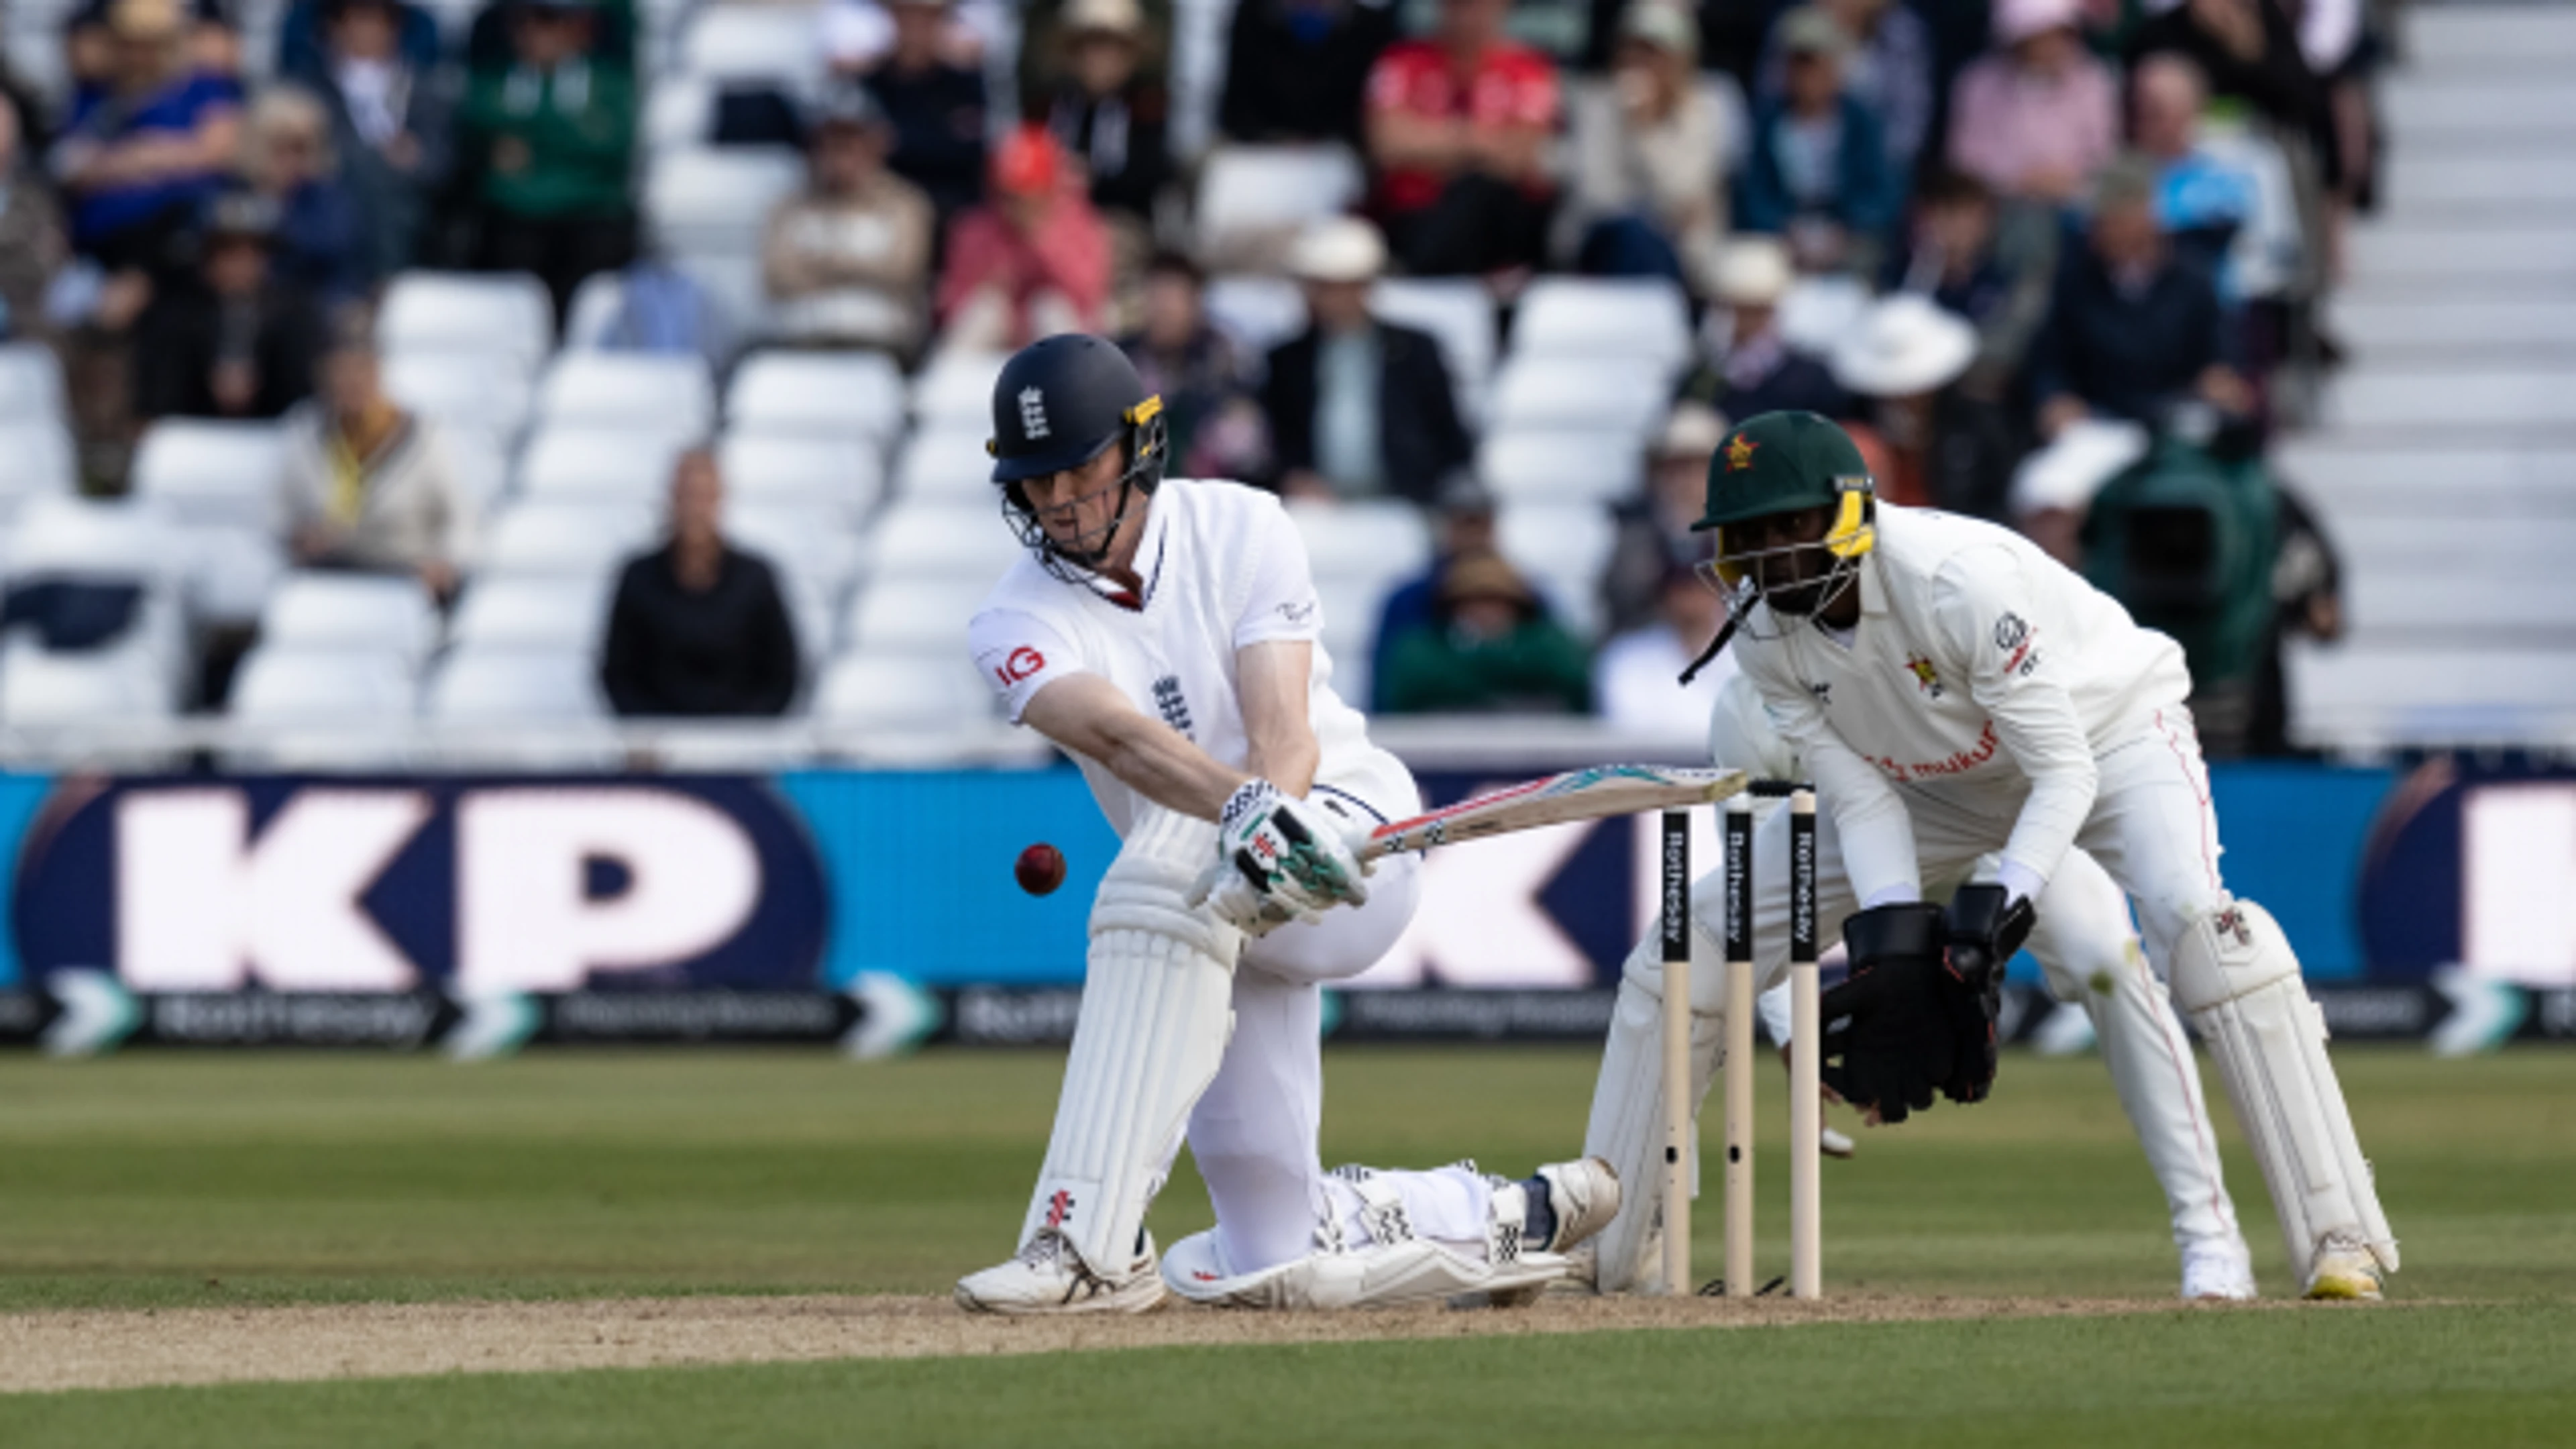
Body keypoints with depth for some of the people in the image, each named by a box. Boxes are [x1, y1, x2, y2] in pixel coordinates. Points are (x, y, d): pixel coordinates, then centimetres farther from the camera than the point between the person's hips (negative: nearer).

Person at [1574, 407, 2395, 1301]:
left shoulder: (1957, 582, -35)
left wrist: (2001, 910, -43)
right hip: (1930, 785, 6)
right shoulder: (1765, 634, -17)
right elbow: (1861, 796, -15)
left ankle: (2339, 1238, -33)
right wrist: (1893, 946, -31)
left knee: (2194, 918, -35)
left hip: (2104, 733, -6)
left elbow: (2065, 773, -31)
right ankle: (1592, 1251, 6)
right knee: (1689, 949, -4)